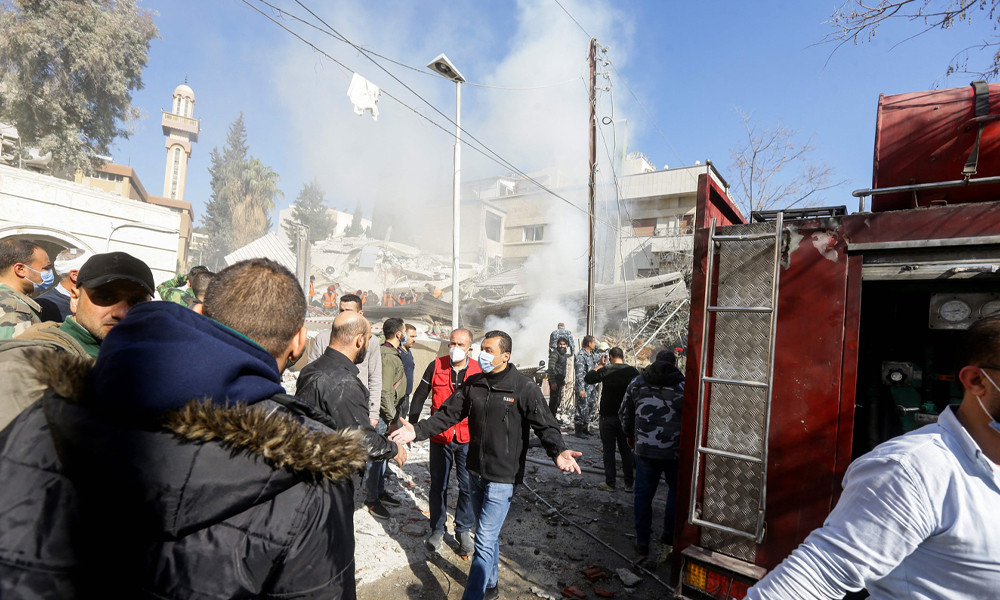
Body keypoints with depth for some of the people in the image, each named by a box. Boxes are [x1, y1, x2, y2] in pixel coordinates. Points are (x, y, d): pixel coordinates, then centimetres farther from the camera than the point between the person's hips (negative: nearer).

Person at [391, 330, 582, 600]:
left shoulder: (524, 388, -14)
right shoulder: (473, 383, 1)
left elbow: (545, 425, -16)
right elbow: (448, 414, 3)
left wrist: (557, 451, -34)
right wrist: (418, 431, -9)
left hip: (502, 477, -6)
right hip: (476, 472, 6)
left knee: (484, 542, -2)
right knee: (488, 534, 23)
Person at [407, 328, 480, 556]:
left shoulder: (479, 371, -5)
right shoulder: (436, 366, -5)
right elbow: (419, 397, 3)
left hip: (468, 438, 0)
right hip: (440, 437, 1)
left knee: (468, 486, 7)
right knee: (438, 486, 13)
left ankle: (463, 530, 27)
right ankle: (437, 529, 32)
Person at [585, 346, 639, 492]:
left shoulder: (606, 371, -13)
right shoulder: (633, 371, -4)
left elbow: (587, 378, -1)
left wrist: (599, 365, 6)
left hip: (608, 417, -3)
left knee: (609, 450, 7)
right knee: (626, 450, 13)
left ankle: (610, 483, 12)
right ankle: (629, 483, 20)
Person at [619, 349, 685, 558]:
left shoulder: (637, 383, 3)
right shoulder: (682, 386, -7)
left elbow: (625, 413, 11)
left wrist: (629, 435, 26)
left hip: (644, 449, 2)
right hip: (674, 451, -1)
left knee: (643, 494, 11)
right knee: (676, 491, 19)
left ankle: (642, 542, 18)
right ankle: (669, 539, 18)